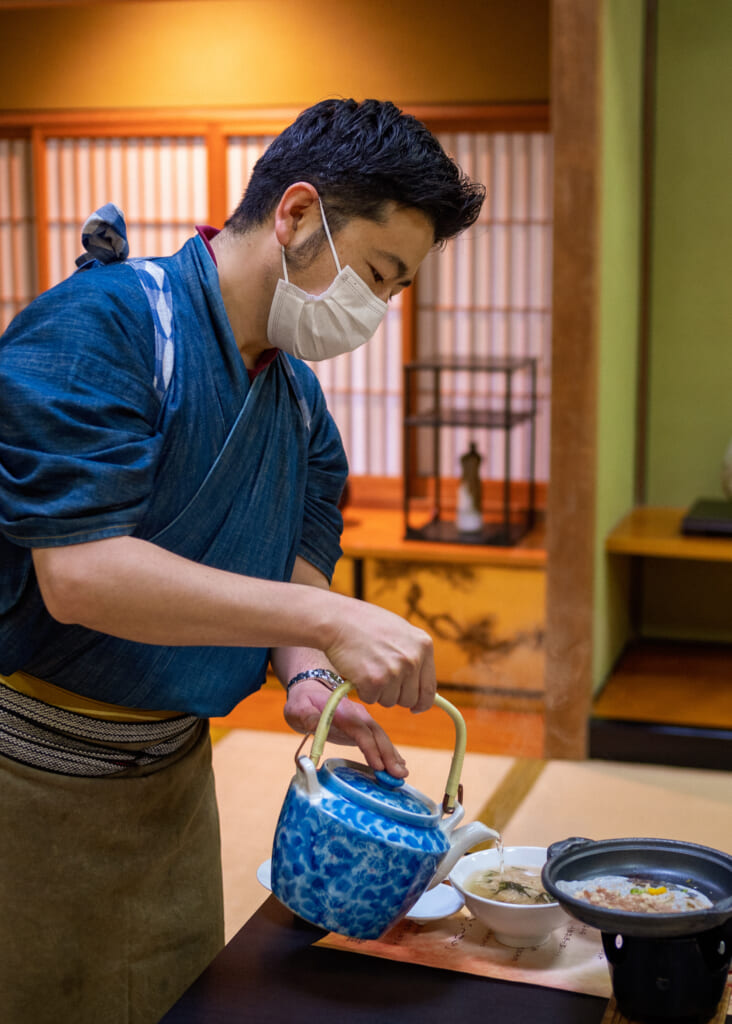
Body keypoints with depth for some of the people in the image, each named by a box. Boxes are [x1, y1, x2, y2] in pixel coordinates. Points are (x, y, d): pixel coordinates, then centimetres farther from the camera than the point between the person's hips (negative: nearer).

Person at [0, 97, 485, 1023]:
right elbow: (79, 575, -29)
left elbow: (295, 563, 9)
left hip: (174, 765, 7)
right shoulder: (99, 326, -20)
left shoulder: (299, 398, 6)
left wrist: (306, 678, -13)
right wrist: (326, 619, -32)